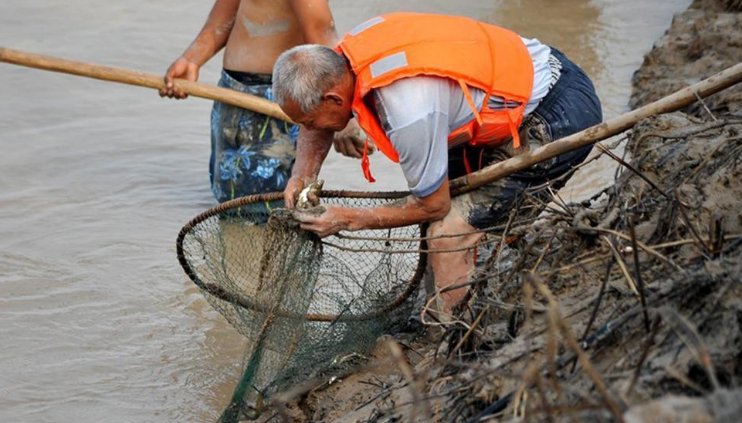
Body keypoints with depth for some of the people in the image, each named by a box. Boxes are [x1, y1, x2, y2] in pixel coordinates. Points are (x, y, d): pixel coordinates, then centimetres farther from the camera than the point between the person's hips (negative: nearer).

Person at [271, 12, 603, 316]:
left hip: (559, 118, -10)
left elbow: (433, 206, -15)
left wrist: (347, 220, -8)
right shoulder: (354, 46, -9)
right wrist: (302, 175, -3)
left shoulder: (409, 114, -32)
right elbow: (318, 125, 13)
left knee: (449, 230, -15)